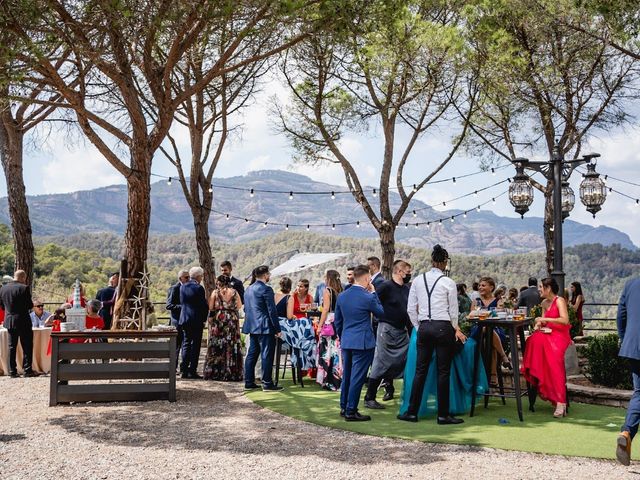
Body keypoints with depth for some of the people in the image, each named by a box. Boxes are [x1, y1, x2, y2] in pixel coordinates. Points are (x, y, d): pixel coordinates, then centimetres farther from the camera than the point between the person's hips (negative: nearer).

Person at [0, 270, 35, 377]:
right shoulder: (24, 288, -14)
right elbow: (29, 305, -14)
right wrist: (33, 303, 7)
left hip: (9, 321, 5)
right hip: (23, 321, -5)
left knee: (12, 347, 12)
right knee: (27, 346, 3)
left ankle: (12, 371, 13)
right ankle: (27, 370, 1)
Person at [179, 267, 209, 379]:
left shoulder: (182, 287, 4)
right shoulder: (198, 288, -14)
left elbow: (182, 303, 11)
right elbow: (204, 305, -11)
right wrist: (204, 318, 1)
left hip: (184, 319, 6)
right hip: (196, 320, -6)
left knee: (186, 344, 12)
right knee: (195, 345, 1)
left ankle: (184, 370, 12)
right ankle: (192, 371, 1)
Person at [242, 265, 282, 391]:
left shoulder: (248, 289, 13)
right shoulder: (266, 289, -13)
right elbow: (272, 311, -15)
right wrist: (277, 329, -12)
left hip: (252, 327, 8)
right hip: (265, 328, -8)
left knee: (252, 355, 12)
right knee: (267, 356, -3)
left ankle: (249, 382, 16)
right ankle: (267, 384, -1)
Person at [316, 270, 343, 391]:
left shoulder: (327, 290, -7)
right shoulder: (340, 291, 11)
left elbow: (326, 309, -12)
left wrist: (320, 325, -10)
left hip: (329, 322, -6)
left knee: (327, 350, -1)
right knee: (337, 351, 8)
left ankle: (329, 381, 0)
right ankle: (338, 379, 12)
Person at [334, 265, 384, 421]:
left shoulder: (341, 296, 4)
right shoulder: (367, 297, -16)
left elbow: (337, 321, 11)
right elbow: (380, 312, 2)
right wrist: (373, 293, 5)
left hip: (346, 342, 7)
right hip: (363, 343, -6)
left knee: (346, 375, 16)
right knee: (357, 377, -1)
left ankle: (344, 407, 25)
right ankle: (351, 411, 2)